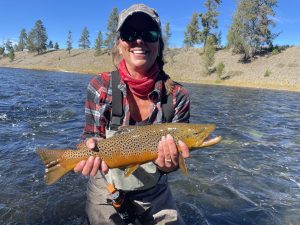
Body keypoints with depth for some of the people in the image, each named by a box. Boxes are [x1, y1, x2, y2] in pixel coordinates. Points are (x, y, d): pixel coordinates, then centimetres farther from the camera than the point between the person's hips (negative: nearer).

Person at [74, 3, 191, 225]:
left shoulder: (178, 96, -17)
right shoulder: (100, 86, -17)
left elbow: (175, 148, -11)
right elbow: (92, 137, -9)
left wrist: (168, 164, -33)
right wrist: (93, 150, -31)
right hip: (107, 190, 0)